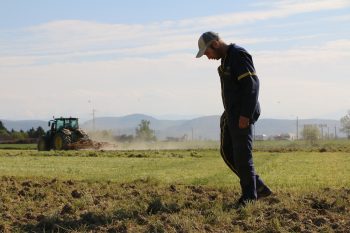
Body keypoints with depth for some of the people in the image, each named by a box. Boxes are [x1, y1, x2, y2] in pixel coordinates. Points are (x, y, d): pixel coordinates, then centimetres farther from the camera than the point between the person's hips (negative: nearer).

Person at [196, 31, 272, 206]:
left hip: (243, 115, -10)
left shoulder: (239, 55, -14)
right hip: (231, 114, 10)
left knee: (242, 155, -6)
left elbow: (252, 85, -22)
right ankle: (258, 187, 12)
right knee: (227, 152, 9)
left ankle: (249, 196, 3)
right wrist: (229, 114, 17)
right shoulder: (226, 59, 17)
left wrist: (246, 115, -25)